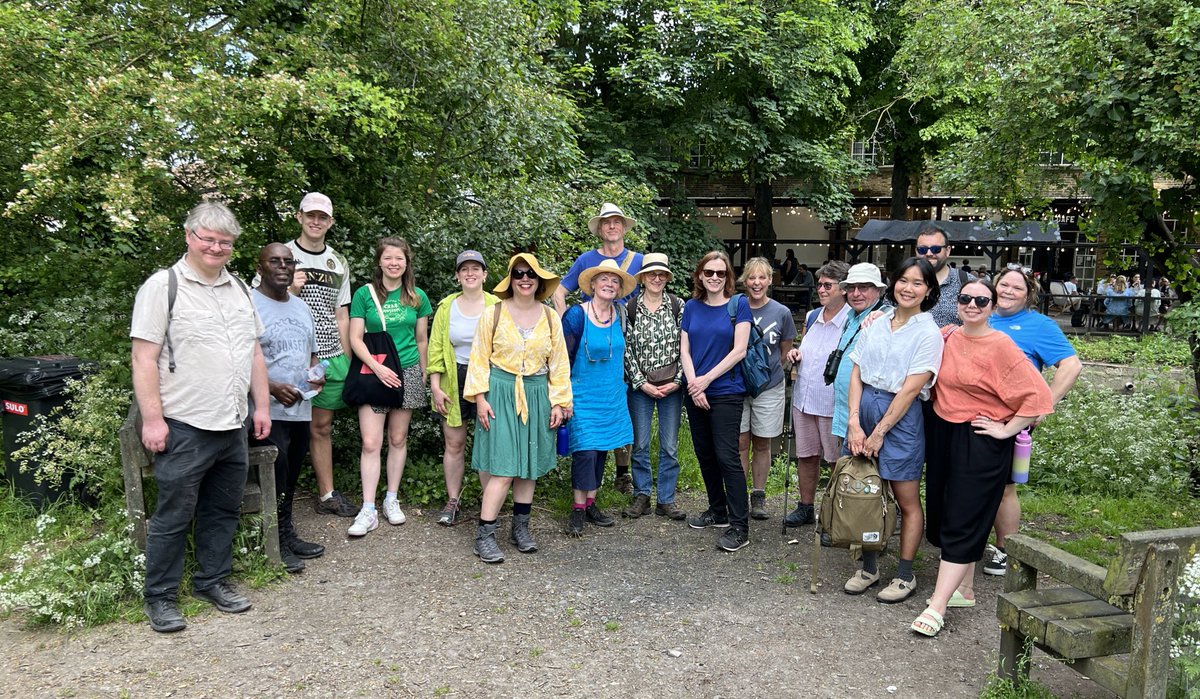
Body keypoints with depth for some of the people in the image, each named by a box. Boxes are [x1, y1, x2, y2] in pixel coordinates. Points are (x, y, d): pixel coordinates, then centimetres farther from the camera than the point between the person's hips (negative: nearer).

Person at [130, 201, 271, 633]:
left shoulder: (239, 288, 13)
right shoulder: (164, 285, -7)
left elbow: (254, 352, 17)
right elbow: (144, 358, -10)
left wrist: (262, 406, 12)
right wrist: (152, 419, -15)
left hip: (234, 426, 6)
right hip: (184, 425, -6)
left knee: (223, 511, 15)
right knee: (174, 515, 4)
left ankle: (213, 580, 30)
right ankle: (161, 597, 19)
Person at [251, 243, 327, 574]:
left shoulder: (301, 307, 17)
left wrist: (316, 375, 4)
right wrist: (273, 387, -21)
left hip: (300, 408, 7)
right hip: (269, 410, -7)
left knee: (290, 478, 15)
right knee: (276, 476, -6)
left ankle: (287, 537, 26)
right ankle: (279, 544, 8)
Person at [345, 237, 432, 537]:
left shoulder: (417, 297, 7)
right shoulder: (364, 294, 0)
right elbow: (355, 338, -4)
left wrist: (423, 376, 13)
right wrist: (377, 367, -15)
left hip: (407, 372, 2)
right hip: (373, 372, -2)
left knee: (398, 439, 9)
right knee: (371, 442, -8)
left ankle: (391, 500, 21)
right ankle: (368, 510, -3)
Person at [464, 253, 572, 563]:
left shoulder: (550, 318, 7)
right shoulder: (494, 314, -1)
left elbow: (559, 363, 9)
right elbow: (479, 358, 0)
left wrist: (559, 401, 5)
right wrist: (480, 397, -7)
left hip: (537, 395, 4)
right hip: (501, 394, -3)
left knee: (530, 464, 9)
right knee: (504, 468, -9)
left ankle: (521, 527, 24)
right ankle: (484, 535, 0)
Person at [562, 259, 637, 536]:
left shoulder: (620, 315, 5)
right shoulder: (576, 315, -11)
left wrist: (622, 386, 19)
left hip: (612, 397, 6)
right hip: (584, 396, -5)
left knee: (601, 450, 10)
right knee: (585, 450, -9)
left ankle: (591, 504, 22)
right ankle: (578, 510, 5)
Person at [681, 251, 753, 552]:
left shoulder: (739, 305, -3)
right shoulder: (691, 307, 9)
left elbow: (739, 350, -9)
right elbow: (684, 350, 5)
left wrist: (707, 379, -13)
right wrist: (693, 384, -9)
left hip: (726, 392, -5)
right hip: (695, 393, 5)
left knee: (727, 457, -8)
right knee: (705, 455, 12)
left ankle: (739, 526, -2)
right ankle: (718, 511, 28)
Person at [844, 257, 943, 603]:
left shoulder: (928, 333, -6)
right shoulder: (878, 323, 8)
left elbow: (911, 389, -12)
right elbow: (856, 374, 5)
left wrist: (879, 432, -14)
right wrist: (854, 423, -5)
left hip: (901, 416, -5)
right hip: (864, 410, 5)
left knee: (907, 502, 6)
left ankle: (905, 575, 19)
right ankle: (869, 567, 25)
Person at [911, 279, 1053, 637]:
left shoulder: (1001, 347, -13)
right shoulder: (947, 336, 4)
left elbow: (1037, 396, -15)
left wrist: (1006, 430, -13)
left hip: (981, 442, -7)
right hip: (943, 434, 7)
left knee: (962, 522, -3)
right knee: (944, 512, 13)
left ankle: (937, 607, -2)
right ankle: (964, 589, 29)